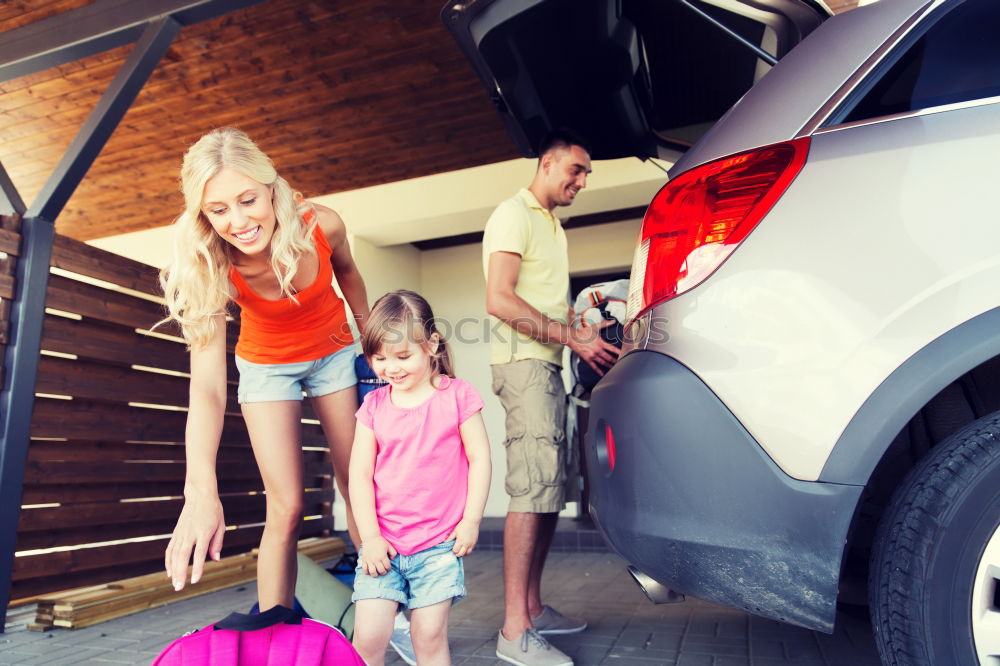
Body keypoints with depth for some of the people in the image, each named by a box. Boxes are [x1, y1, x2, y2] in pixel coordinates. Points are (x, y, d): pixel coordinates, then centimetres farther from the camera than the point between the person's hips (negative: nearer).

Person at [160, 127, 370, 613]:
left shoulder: (321, 226, -27)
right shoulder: (211, 270, -29)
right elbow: (207, 386, -37)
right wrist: (201, 492, -49)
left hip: (333, 353, 2)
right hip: (267, 366, -1)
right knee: (286, 509, -8)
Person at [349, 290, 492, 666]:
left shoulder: (456, 395, -4)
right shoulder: (374, 405, 2)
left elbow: (479, 458, -2)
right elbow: (360, 473, 1)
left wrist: (471, 522, -5)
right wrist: (369, 536, -4)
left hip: (439, 543, -2)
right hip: (383, 543, 2)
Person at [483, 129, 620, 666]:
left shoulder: (551, 224, 25)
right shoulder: (514, 215, -5)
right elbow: (499, 300, -17)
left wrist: (587, 338, 11)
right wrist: (572, 336, -17)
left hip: (548, 366, 10)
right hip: (523, 362, -10)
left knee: (552, 489, 10)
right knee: (534, 487, -14)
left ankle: (533, 608, 21)